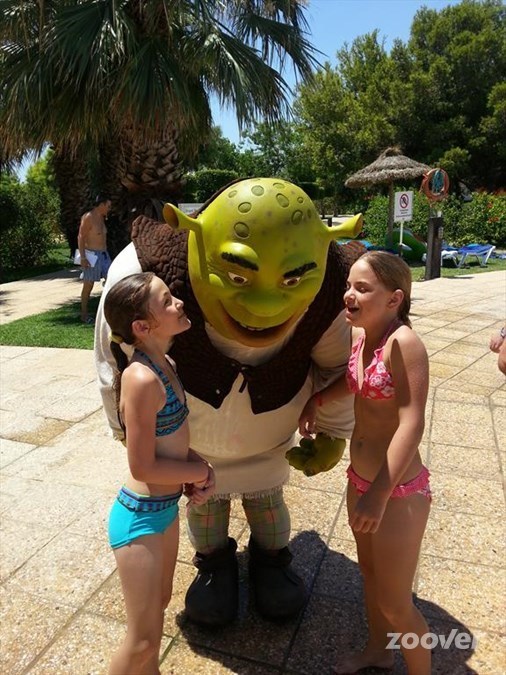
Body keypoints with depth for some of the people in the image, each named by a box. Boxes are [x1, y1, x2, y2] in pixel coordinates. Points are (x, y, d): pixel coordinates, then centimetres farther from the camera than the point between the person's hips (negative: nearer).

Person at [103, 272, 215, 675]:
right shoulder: (142, 378, -29)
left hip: (166, 507, 9)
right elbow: (143, 466, -24)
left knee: (160, 602, 29)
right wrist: (202, 471, -10)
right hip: (140, 517, -9)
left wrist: (199, 474, -7)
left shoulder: (165, 365, -2)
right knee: (144, 641, 10)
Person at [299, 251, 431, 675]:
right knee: (369, 571, 28)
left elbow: (412, 424, -27)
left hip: (398, 492, -8)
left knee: (395, 604, 10)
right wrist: (316, 400, 3)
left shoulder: (403, 342, -24)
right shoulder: (360, 336, -2)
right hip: (360, 480, 8)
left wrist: (380, 494, -27)